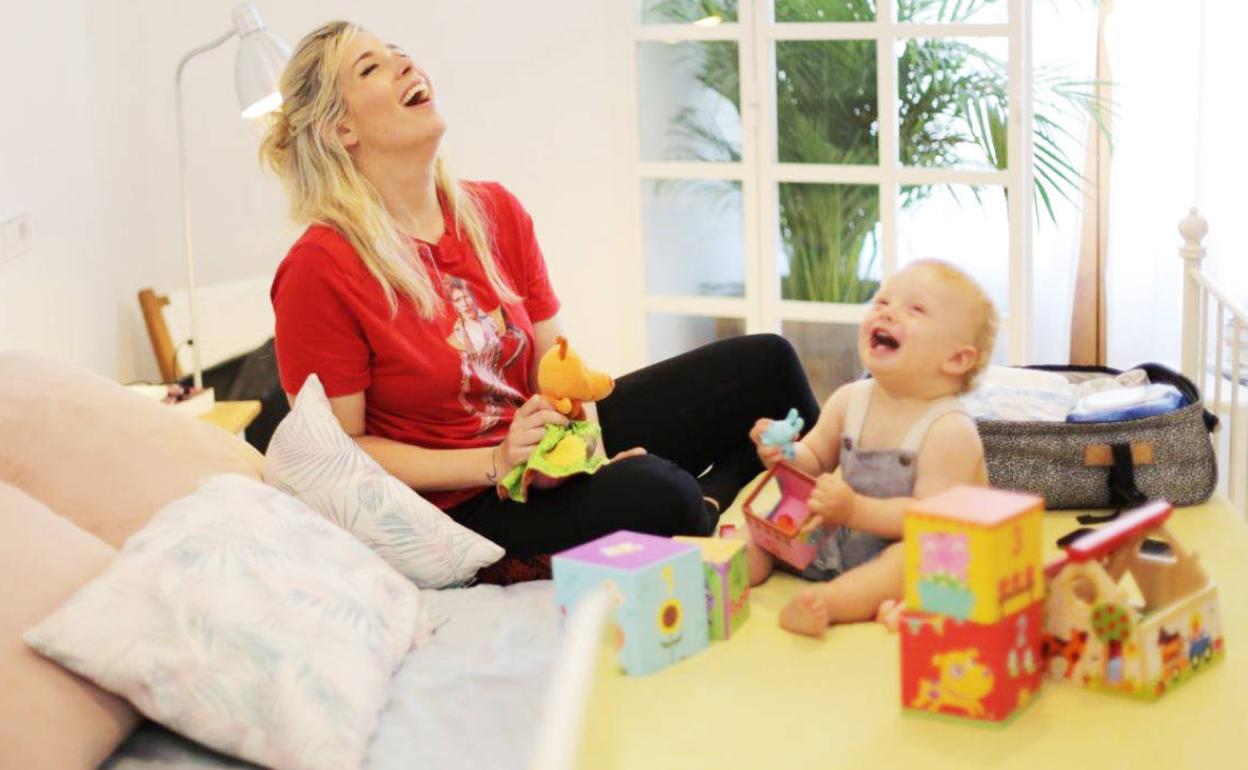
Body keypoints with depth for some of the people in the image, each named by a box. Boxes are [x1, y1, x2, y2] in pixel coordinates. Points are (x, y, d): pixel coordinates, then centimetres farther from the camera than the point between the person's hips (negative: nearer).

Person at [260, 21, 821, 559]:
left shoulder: (496, 211, 2)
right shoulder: (321, 269, -18)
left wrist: (586, 446, -16)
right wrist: (495, 462, -22)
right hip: (459, 503, -7)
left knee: (765, 363, 0)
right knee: (653, 492, -33)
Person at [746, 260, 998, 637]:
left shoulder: (951, 431, -21)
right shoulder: (848, 400, 0)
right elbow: (815, 461, 12)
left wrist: (856, 510, -36)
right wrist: (786, 456, -12)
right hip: (842, 540, 7)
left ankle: (829, 600, -50)